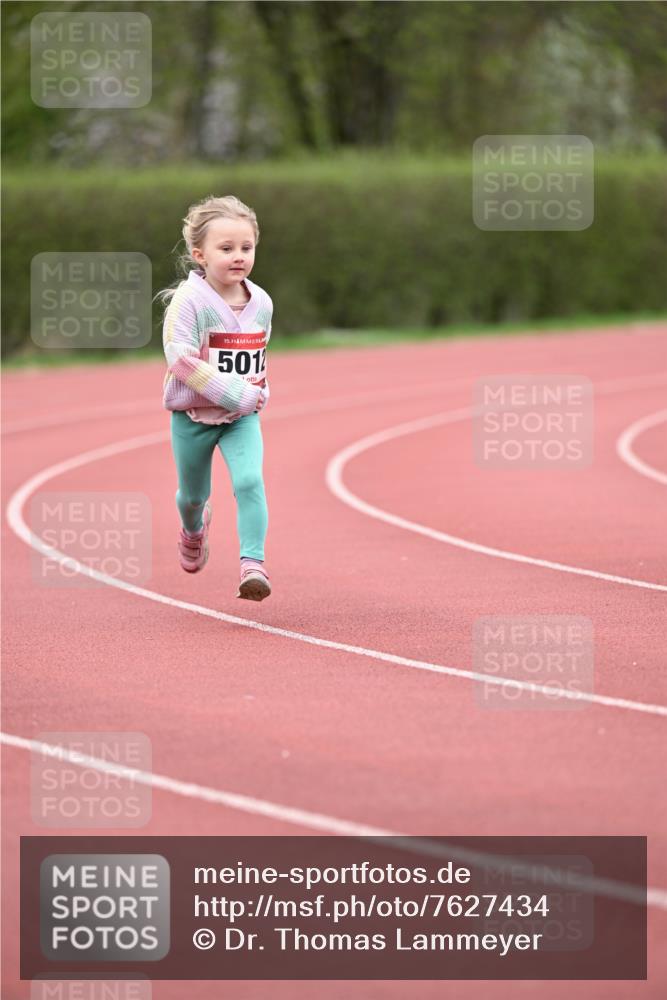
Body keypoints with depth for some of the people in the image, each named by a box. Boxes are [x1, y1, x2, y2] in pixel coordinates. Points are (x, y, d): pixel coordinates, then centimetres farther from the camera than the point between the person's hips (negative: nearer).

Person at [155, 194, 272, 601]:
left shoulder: (261, 303, -1)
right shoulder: (189, 300, -18)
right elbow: (180, 357, -25)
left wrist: (258, 391, 2)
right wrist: (234, 393, -28)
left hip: (242, 416, 2)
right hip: (193, 415, -2)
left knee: (250, 480, -21)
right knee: (193, 494, 16)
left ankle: (253, 564, -22)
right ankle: (194, 530, 51)